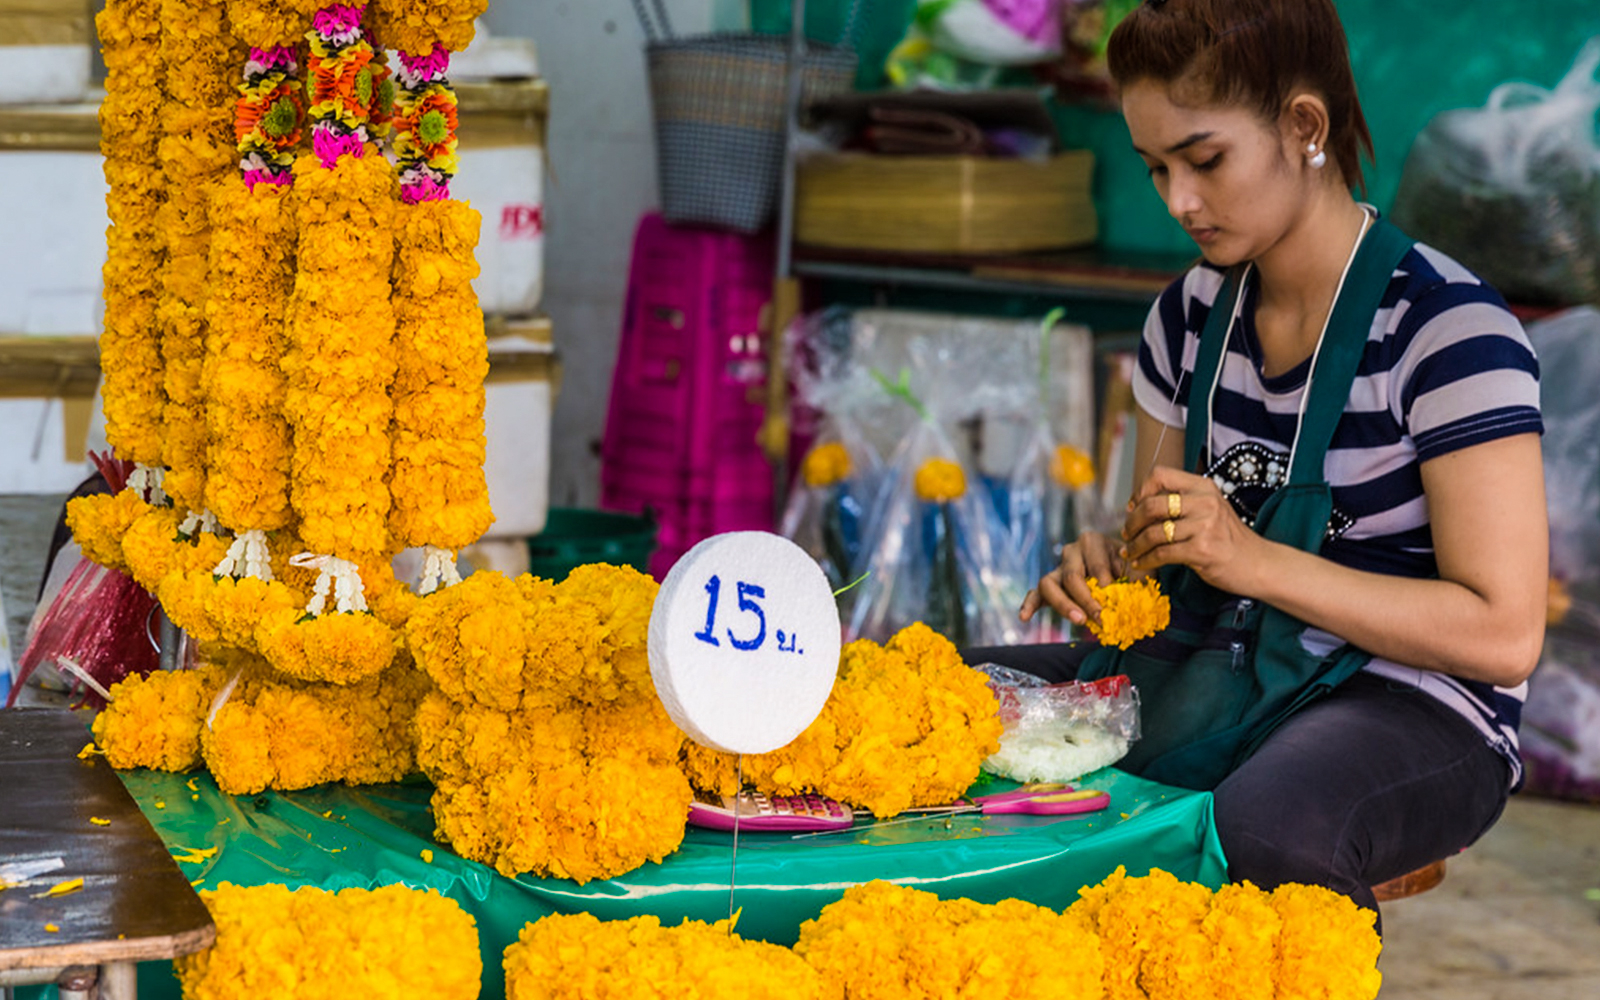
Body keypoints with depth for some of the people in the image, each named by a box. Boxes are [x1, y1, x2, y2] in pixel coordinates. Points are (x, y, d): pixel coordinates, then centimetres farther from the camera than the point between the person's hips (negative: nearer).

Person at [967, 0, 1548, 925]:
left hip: (1421, 707, -7)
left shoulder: (1449, 329, -14)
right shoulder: (1191, 315, 8)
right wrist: (1110, 572, -6)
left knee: (1258, 826, -39)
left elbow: (1505, 634, -19)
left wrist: (1254, 560, -24)